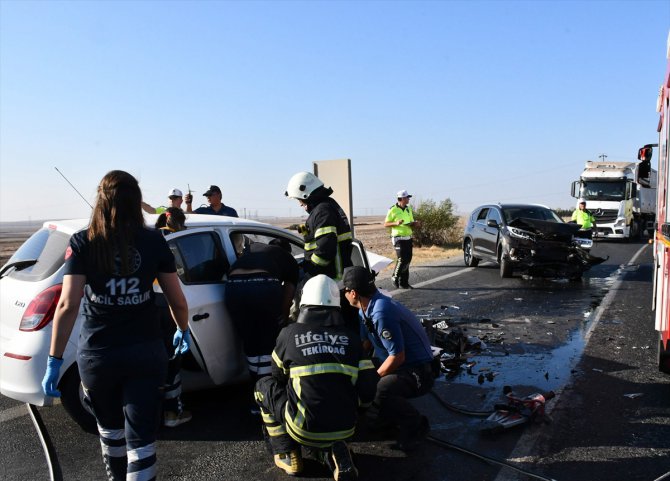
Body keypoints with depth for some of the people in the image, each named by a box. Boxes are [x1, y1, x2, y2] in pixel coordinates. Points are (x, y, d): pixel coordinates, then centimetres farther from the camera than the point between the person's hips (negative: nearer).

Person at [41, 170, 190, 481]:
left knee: (110, 426, 25)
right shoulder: (154, 242, -4)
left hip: (97, 355, 1)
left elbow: (67, 305, -14)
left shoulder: (82, 243, -7)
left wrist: (54, 360, -8)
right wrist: (183, 330, 18)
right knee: (141, 436, 5)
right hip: (145, 353, -1)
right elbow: (177, 301, -1)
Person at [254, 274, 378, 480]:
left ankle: (287, 455, 16)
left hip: (305, 428, -3)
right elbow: (368, 391, 0)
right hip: (345, 428, 3)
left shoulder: (289, 333, -4)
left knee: (264, 386, 21)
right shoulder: (351, 337, 0)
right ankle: (334, 452, 5)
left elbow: (278, 376, 13)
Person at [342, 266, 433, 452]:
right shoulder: (366, 309, 2)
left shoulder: (382, 312, -28)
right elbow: (366, 343, 14)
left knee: (376, 391, -35)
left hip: (417, 373, -9)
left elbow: (398, 357, -26)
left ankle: (415, 424, -6)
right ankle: (389, 415, 15)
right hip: (395, 366, 9)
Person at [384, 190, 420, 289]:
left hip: (408, 238, 6)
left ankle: (404, 282, 14)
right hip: (398, 238, -6)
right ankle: (395, 277, 11)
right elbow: (385, 224, -6)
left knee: (408, 259, 6)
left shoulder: (409, 209, 11)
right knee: (402, 259, -12)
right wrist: (396, 223, -22)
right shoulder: (393, 210, -8)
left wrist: (416, 223, -3)